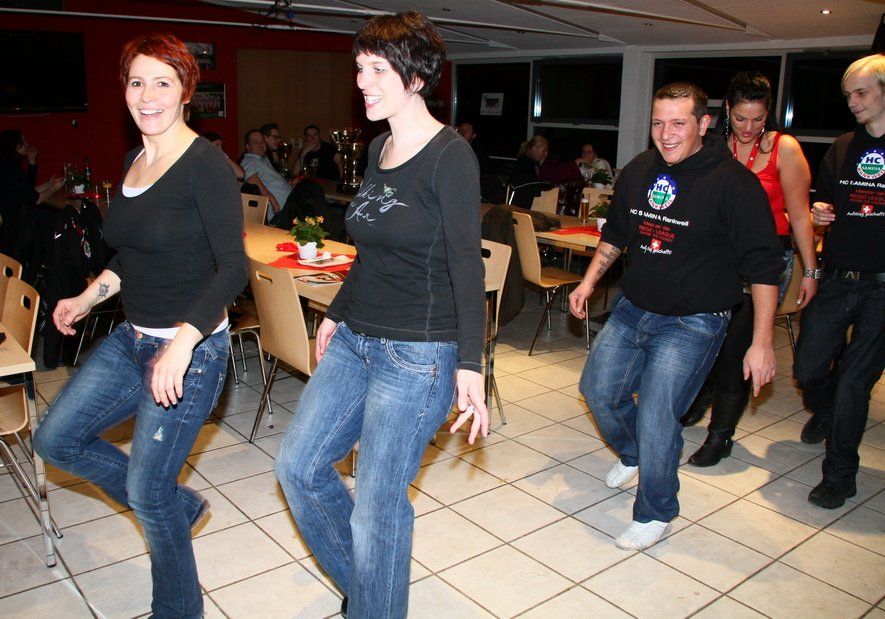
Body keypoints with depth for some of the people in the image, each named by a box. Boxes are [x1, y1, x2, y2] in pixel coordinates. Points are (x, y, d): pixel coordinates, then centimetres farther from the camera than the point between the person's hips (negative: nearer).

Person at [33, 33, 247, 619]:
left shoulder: (206, 166, -17)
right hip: (131, 339, 9)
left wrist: (182, 341, -32)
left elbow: (234, 268, -22)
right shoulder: (135, 162, 9)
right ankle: (179, 504, 31)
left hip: (191, 350, -9)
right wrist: (86, 299, 21)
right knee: (57, 439, 15)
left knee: (147, 492, 1)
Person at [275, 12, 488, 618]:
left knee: (376, 506, 0)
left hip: (416, 356, -9)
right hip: (355, 341, 9)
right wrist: (337, 313, 23)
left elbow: (467, 266, -16)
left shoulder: (450, 155, -13)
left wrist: (469, 364, -20)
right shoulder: (379, 148, 10)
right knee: (298, 465, 13)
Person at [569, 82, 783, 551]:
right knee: (598, 388, 10)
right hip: (632, 309, 7)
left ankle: (655, 514, 16)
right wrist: (589, 281, 12)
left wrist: (761, 341, -16)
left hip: (692, 323, -6)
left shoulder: (733, 182, -16)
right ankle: (633, 454, 42)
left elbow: (764, 266, -14)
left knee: (656, 416, -10)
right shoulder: (638, 172, 3)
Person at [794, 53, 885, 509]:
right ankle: (825, 412, 44)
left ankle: (839, 474, 15)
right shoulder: (841, 148, 11)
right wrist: (817, 214, -1)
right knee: (808, 368, 9)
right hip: (837, 279, 4)